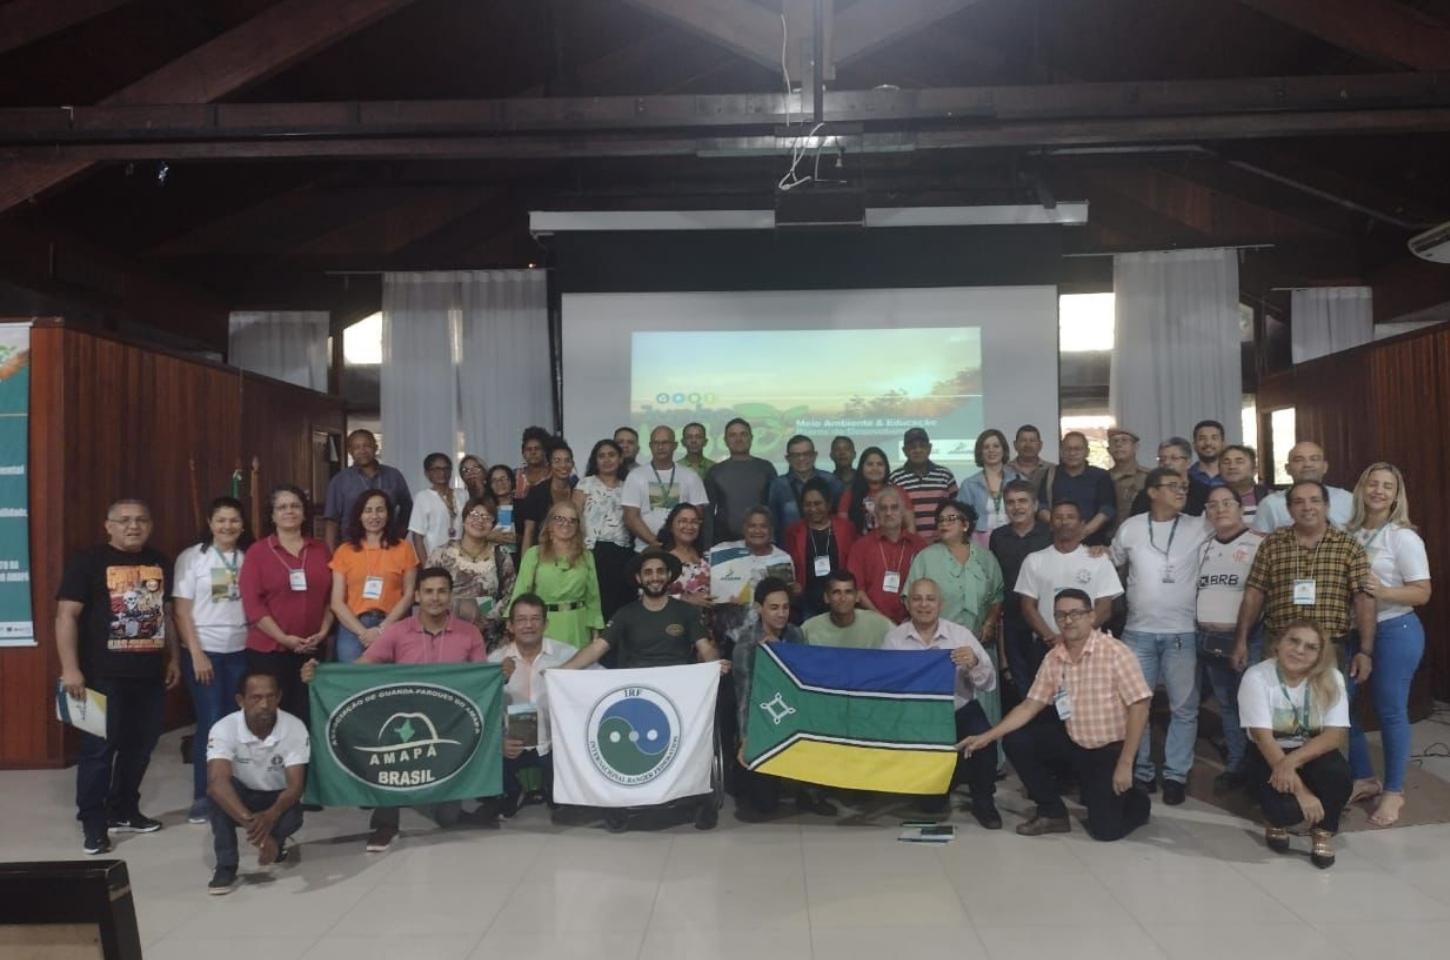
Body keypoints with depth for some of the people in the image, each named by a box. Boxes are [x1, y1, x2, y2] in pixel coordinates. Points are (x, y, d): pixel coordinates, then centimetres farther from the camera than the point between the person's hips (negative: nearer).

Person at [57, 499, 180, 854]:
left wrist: (173, 658, 15)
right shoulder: (88, 561, -6)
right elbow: (66, 615, -10)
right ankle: (93, 823, 9)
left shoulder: (160, 563, 11)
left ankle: (123, 811, 28)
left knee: (140, 746, 13)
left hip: (150, 674, 6)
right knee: (99, 747, -1)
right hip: (104, 676, -5)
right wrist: (70, 668, -17)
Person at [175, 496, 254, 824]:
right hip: (205, 651, -2)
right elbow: (182, 612, -4)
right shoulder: (191, 557, -2)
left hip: (241, 651, 3)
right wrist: (197, 654, -10)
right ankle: (202, 797, 10)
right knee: (211, 723, -3)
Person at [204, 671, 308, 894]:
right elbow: (217, 782, -39)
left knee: (292, 817, -32)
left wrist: (270, 816, -48)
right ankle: (226, 866, -19)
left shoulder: (295, 728, -23)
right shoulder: (224, 729, -25)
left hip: (277, 801, 0)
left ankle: (276, 843, 6)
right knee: (217, 790, -32)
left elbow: (295, 786, -27)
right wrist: (249, 821, -53)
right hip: (239, 798, 0)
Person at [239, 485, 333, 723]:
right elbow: (252, 603, -7)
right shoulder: (257, 552, 0)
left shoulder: (321, 550, 10)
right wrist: (284, 638, -13)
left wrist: (323, 632, -3)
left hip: (312, 649, 3)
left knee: (307, 715, 4)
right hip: (268, 650, -3)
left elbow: (331, 595, 11)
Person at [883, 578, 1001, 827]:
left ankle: (983, 801, -4)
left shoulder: (961, 634, 0)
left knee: (983, 738, -31)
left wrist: (974, 663, -23)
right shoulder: (894, 637, 0)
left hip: (961, 711, 0)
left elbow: (989, 684, -5)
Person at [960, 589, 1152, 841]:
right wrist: (988, 736, -9)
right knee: (1016, 742, -10)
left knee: (1104, 828, -12)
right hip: (1075, 742, 6)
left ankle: (1135, 801, 24)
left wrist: (1125, 764, -20)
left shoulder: (1115, 652, -18)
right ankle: (1053, 813, 7)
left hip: (1112, 747, -5)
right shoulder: (1053, 659, -1)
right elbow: (1030, 706, 1)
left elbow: (1139, 707, -18)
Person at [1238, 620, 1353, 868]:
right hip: (1269, 755, -2)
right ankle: (1277, 821, 12)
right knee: (1288, 808, -29)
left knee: (1337, 773, -31)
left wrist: (1292, 761, -35)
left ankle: (1323, 831, 0)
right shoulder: (1257, 677, -20)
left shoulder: (1331, 679, -12)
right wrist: (1300, 790, -30)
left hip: (1313, 753, 2)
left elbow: (1335, 735, -18)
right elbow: (1263, 738, -24)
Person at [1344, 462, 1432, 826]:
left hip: (1394, 631, -5)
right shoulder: (1349, 534, 5)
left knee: (1391, 711, 3)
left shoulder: (1403, 537, -8)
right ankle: (1364, 779, 21)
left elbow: (1422, 592, -10)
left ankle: (1394, 791, 19)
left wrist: (1384, 592, -25)